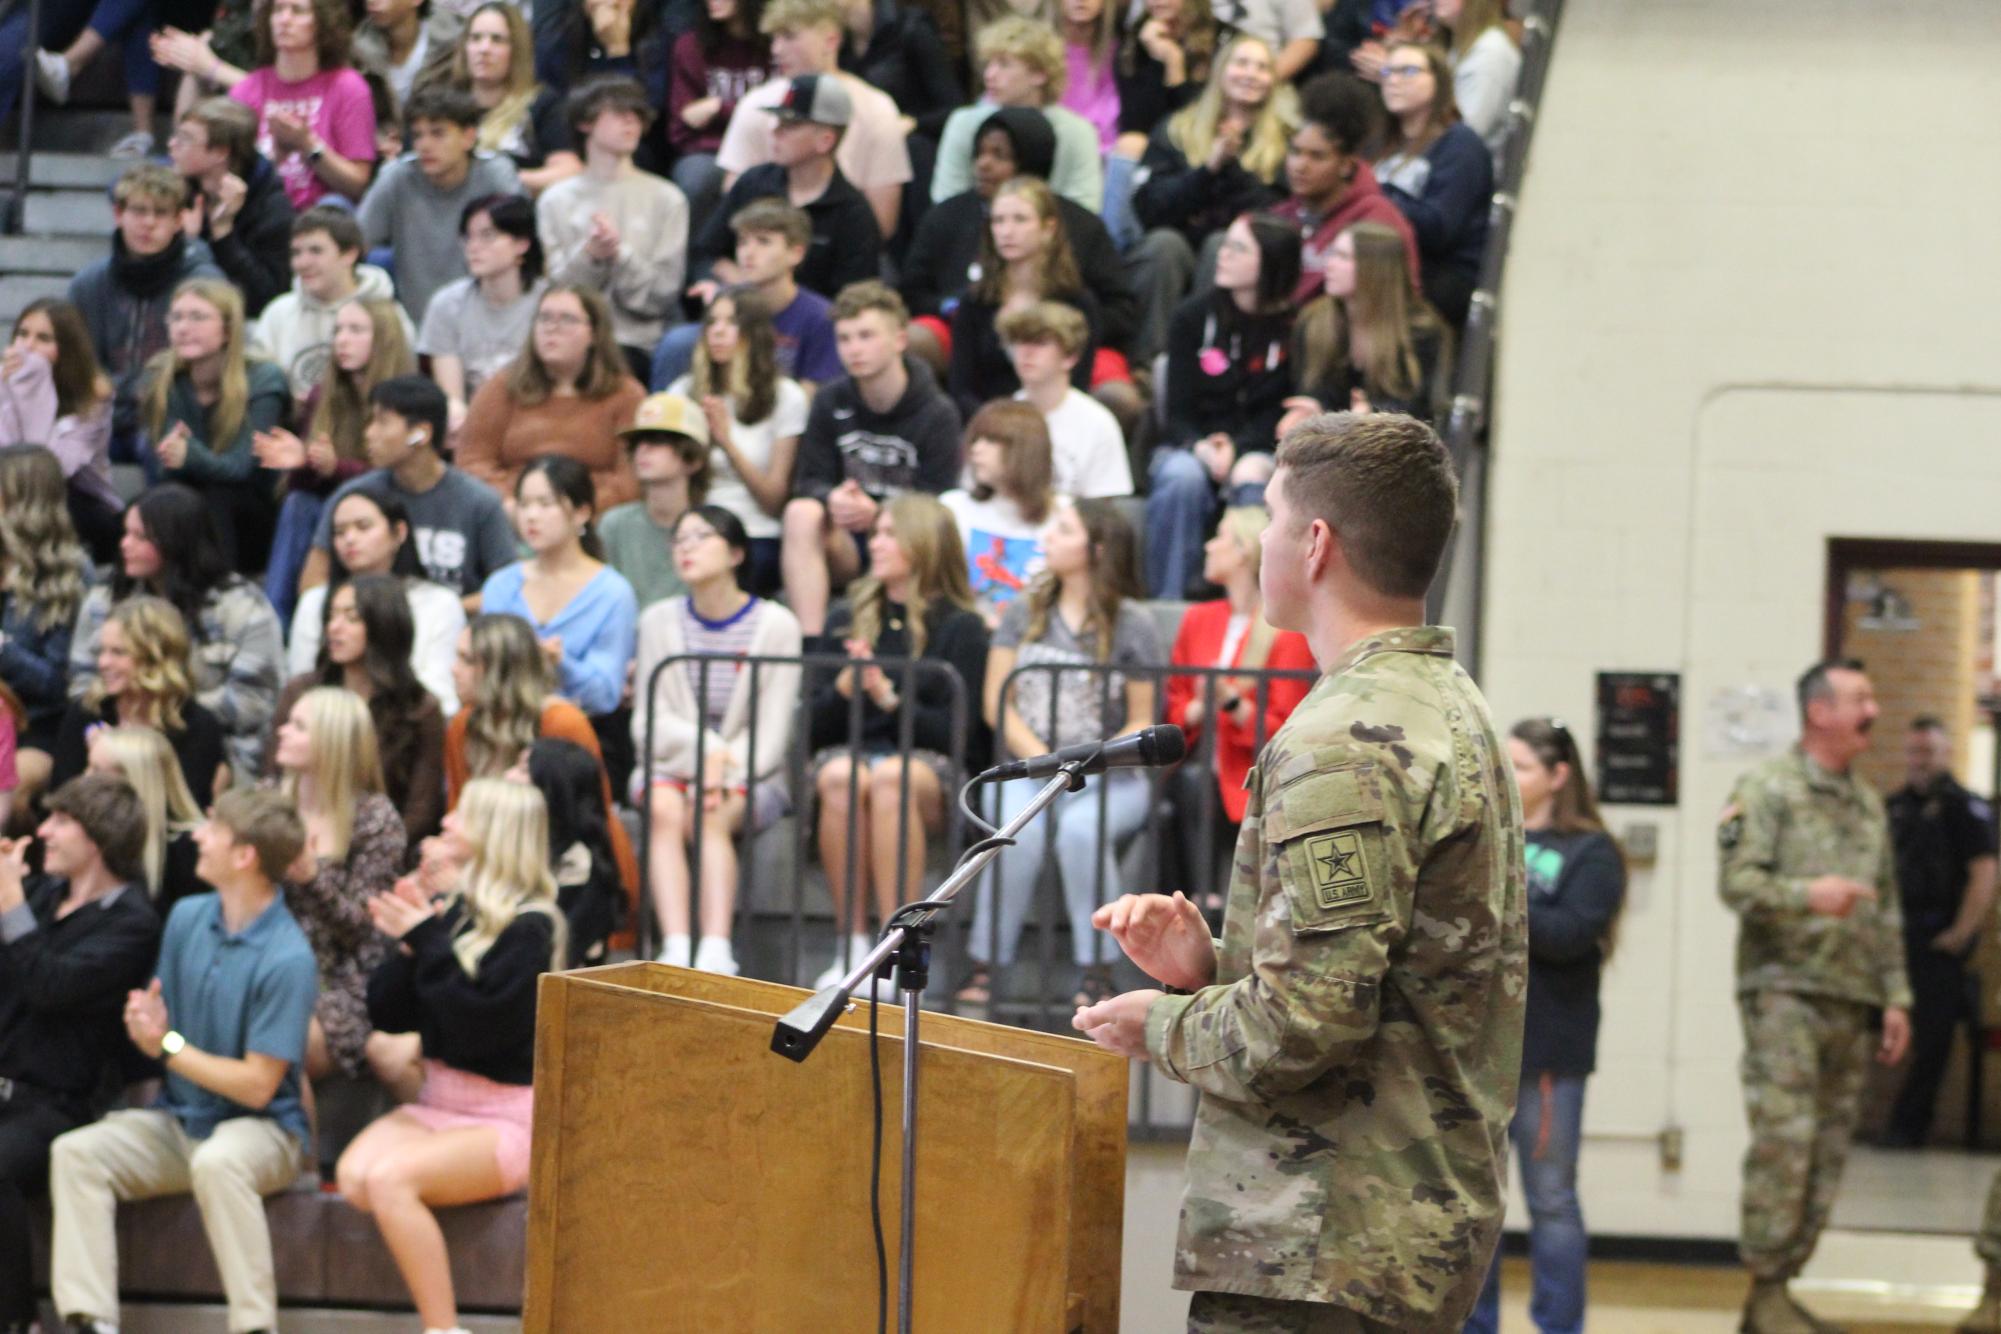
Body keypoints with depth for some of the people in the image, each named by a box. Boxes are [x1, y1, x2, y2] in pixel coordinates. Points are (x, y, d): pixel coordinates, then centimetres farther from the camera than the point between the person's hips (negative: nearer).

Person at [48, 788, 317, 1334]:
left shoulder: (287, 958, -18)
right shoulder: (187, 918, 3)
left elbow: (258, 1085, -18)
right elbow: (157, 1029, 11)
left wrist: (168, 1047, -12)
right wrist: (145, 1026, -14)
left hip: (261, 1128, -7)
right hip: (180, 1120, 7)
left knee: (216, 1163, -39)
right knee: (75, 1153, -16)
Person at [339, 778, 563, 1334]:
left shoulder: (530, 927, -11)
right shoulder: (454, 908, 6)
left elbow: (479, 1026, -21)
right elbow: (387, 1014, 7)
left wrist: (428, 944, -18)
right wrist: (407, 946, -9)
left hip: (504, 1120, -6)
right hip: (437, 1105, 6)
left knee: (390, 1177, -29)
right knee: (354, 1175, -21)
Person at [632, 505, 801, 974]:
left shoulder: (775, 625, 0)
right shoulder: (661, 620, 9)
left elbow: (772, 732, -5)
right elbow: (650, 723, 2)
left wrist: (726, 773, -21)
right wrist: (707, 749, -16)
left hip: (752, 775, -2)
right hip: (672, 765, 2)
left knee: (710, 817, -34)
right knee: (665, 808, -32)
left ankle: (716, 951, -47)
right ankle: (675, 949, -45)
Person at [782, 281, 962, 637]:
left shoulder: (937, 414, -4)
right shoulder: (830, 403, 5)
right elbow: (809, 482, 2)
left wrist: (878, 514, -28)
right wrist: (832, 499, -24)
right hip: (845, 543, 3)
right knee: (801, 512, -30)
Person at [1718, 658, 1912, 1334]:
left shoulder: (1869, 804, 20)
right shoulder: (1768, 789, -2)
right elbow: (1737, 881, -12)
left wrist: (1896, 997, 15)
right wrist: (1808, 895, -27)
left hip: (1853, 1001, 7)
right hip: (1786, 992, -7)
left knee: (1827, 1152, 5)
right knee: (1784, 1140, -12)